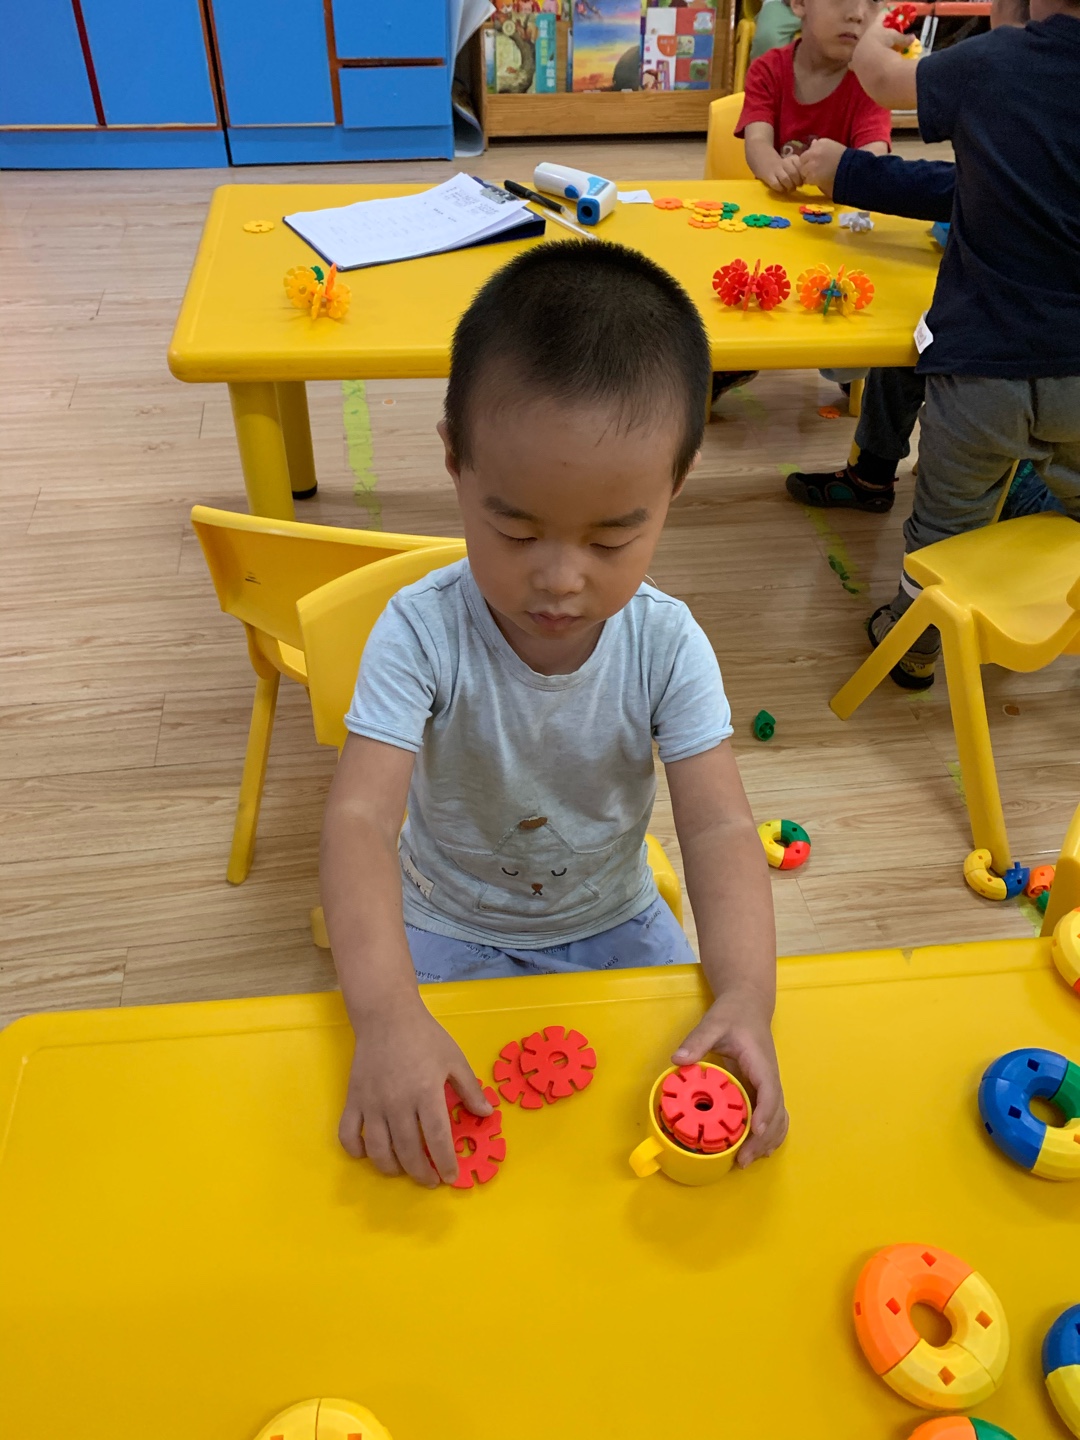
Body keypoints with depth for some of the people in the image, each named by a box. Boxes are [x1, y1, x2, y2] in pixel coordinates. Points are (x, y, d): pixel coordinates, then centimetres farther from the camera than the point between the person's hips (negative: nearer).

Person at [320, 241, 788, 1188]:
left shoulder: (667, 645, -19)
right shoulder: (422, 632, -24)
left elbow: (719, 827, -22)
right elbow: (361, 817, -32)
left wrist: (746, 995, -40)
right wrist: (387, 1013, -47)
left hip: (613, 923, 2)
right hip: (448, 931, -1)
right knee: (400, 1119, -18)